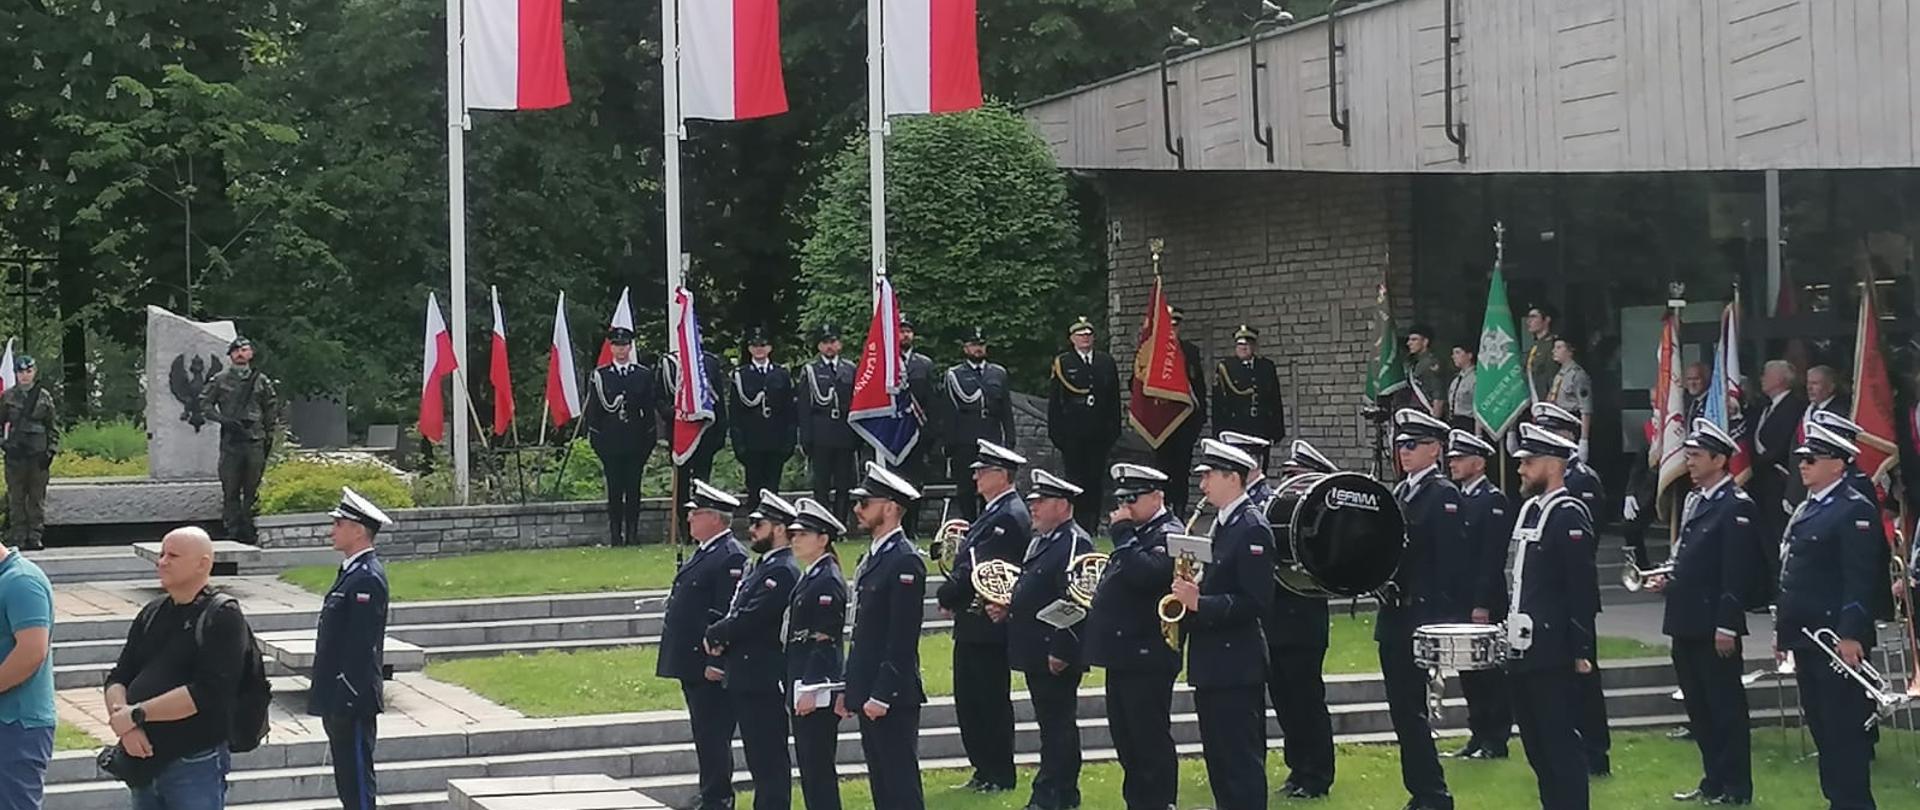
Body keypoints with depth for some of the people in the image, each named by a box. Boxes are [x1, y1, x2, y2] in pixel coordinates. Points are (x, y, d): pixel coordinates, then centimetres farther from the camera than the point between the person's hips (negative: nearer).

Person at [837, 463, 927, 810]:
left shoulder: (905, 561, -14)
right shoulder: (873, 559, 16)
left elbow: (903, 638, -19)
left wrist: (882, 695, -21)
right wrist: (849, 689, 17)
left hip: (893, 697, -10)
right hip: (869, 693, 10)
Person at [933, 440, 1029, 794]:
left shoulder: (1009, 517, -16)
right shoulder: (994, 513, 16)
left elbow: (980, 569, -21)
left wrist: (947, 596, -9)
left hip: (988, 627, -10)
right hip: (973, 627, 10)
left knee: (992, 702, -2)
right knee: (969, 701, 13)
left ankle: (1000, 777, 5)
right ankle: (984, 771, 20)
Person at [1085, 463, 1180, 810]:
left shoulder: (1168, 534, -12)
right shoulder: (1137, 533, 17)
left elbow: (1144, 574, -29)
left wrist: (1123, 533, -20)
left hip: (1147, 657, -10)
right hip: (1123, 654, 10)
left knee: (1151, 742, -4)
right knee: (1127, 740, 15)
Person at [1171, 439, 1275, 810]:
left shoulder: (1251, 529, -14)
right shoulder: (1222, 526, 15)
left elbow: (1256, 601, -20)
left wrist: (1200, 603, -25)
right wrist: (1191, 595, 4)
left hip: (1236, 665, -10)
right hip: (1213, 665, 10)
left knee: (1242, 764, -7)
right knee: (1219, 762, 14)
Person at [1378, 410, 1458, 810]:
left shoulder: (1444, 495, -9)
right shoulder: (1400, 492, 16)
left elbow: (1451, 562, -15)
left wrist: (1437, 619, -19)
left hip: (1421, 618, -8)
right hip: (1394, 619, 8)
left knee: (1411, 709, -8)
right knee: (1404, 710, 10)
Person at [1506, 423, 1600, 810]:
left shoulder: (1569, 515, -12)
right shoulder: (1530, 510, 14)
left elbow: (1583, 589, -15)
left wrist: (1581, 652, -17)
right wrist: (1510, 631, 17)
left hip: (1553, 655, -9)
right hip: (1524, 650, 9)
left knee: (1560, 742, -5)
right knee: (1536, 744, 12)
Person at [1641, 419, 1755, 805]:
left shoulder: (1737, 506, -12)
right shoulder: (1694, 500, 15)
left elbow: (1737, 573, -17)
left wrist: (1727, 626, -20)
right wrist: (1668, 579, 5)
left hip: (1715, 627, -9)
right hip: (1686, 622, 9)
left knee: (1726, 706, -1)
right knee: (1698, 705, 14)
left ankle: (1736, 789, 5)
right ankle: (1713, 781, 23)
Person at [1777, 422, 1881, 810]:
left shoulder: (1855, 510, -12)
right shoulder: (1805, 510, 17)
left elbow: (1861, 578, -19)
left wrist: (1851, 634, -24)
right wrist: (1782, 630, 19)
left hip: (1838, 637, -9)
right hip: (1806, 636, 9)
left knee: (1844, 727, -6)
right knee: (1820, 724, 13)